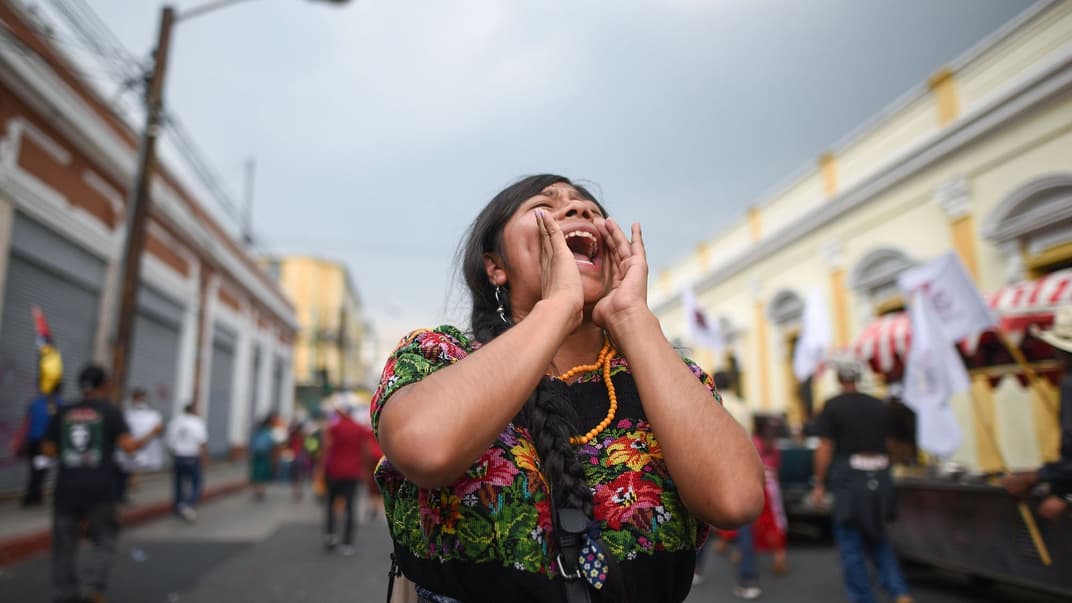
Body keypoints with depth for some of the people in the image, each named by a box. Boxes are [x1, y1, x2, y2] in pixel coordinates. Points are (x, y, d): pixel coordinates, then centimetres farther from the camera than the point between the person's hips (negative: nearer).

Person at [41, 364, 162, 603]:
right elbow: (128, 445, -13)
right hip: (99, 488, -3)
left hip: (67, 487, 3)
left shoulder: (63, 412, 6)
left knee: (65, 543, 13)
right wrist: (151, 435, 2)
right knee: (104, 538, 12)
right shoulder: (110, 411, -4)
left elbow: (48, 449, 9)